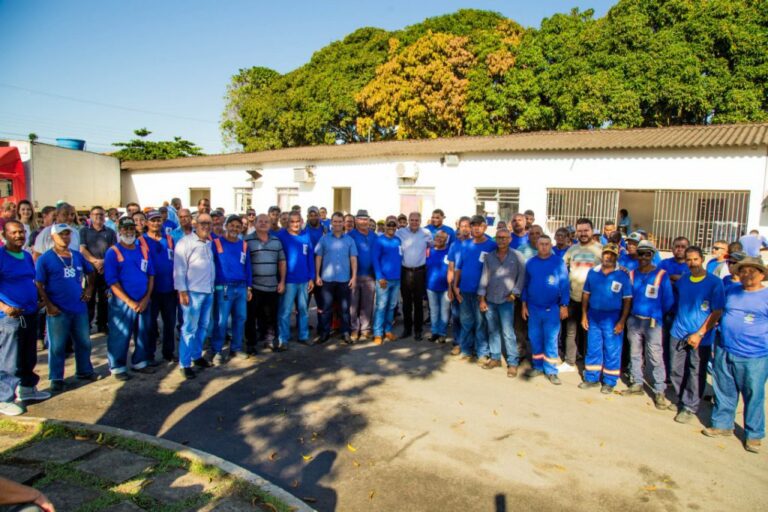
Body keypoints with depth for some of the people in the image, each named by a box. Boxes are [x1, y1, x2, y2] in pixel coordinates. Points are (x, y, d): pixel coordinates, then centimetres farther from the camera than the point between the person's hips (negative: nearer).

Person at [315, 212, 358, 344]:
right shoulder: (324, 239, 3)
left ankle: (345, 333, 14)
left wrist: (354, 276, -4)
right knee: (326, 307, 6)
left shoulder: (349, 240, 4)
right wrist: (317, 276, -1)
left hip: (344, 279, 1)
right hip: (327, 278, 0)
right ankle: (325, 332, 16)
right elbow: (318, 257, 4)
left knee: (345, 307, 6)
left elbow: (353, 259, 3)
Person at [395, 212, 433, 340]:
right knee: (406, 302, 8)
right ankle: (407, 329, 20)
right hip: (405, 271, 0)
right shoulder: (400, 232, -3)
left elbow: (432, 246, 17)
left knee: (418, 302, 6)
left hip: (420, 272, 0)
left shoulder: (426, 233, -1)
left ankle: (418, 330, 16)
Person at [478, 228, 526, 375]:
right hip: (490, 300, 4)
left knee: (508, 333, -4)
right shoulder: (489, 256, 5)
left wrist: (515, 293, -8)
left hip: (506, 301, -4)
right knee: (492, 330, 12)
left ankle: (513, 363, 5)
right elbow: (484, 277, 5)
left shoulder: (517, 256, -3)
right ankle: (495, 358, 24)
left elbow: (522, 276, -1)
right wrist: (481, 299, 2)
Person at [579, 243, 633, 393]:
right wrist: (584, 315, 4)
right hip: (593, 316, 3)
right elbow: (586, 294, 7)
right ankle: (591, 378, 23)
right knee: (593, 348, 11)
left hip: (612, 318, -3)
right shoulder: (593, 272, 2)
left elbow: (627, 299, -6)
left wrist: (622, 321, -10)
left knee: (612, 351, 5)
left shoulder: (622, 276, -7)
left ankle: (610, 382, 17)